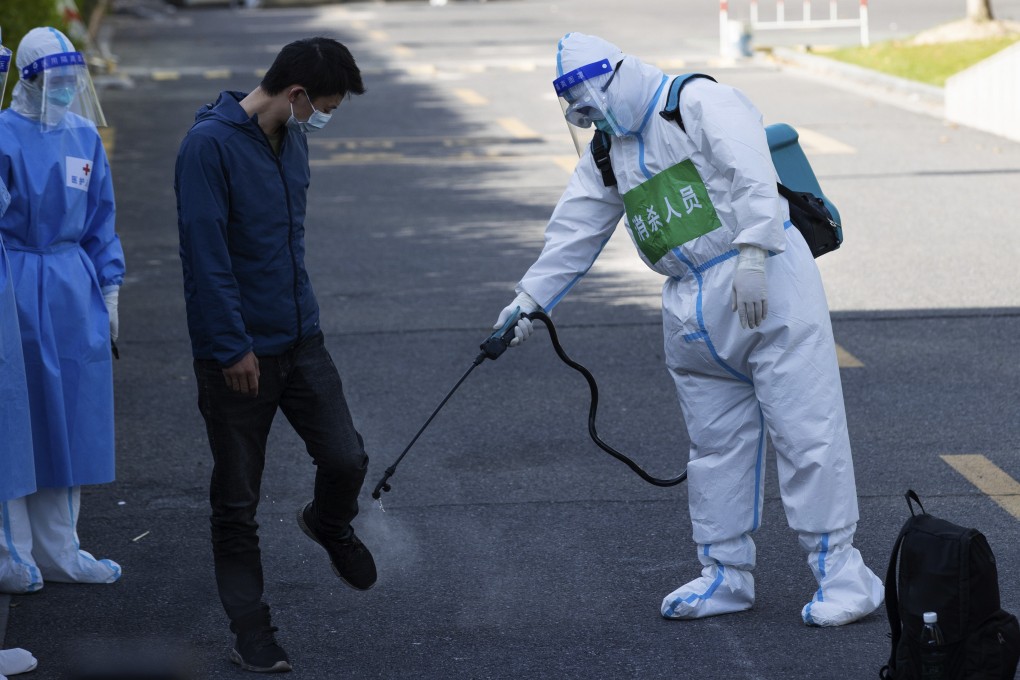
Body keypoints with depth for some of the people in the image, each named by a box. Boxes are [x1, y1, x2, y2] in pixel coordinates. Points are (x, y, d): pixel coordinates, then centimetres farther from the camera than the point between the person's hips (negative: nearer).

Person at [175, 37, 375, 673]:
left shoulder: (293, 141, 9)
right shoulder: (210, 144, -17)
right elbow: (206, 252, -20)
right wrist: (233, 347, -19)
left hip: (301, 339, 6)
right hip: (238, 352, -6)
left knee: (345, 458, -4)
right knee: (237, 500, 4)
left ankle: (331, 526, 30)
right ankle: (251, 629, 16)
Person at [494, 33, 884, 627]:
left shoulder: (701, 104, -7)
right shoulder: (608, 154, 18)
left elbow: (754, 178, -18)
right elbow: (576, 232, 21)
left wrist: (751, 255, -26)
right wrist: (530, 298, 18)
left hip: (767, 282, -8)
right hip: (693, 307, 8)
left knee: (805, 428, -7)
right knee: (715, 442, 11)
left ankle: (841, 572, -2)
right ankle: (727, 574, 20)